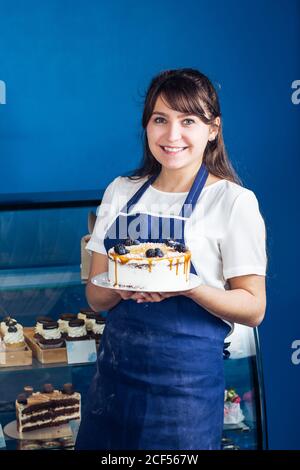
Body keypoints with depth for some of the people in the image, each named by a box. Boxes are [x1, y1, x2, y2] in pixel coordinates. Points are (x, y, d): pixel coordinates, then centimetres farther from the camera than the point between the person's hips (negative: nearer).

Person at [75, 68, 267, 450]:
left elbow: (253, 308, -7)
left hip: (185, 376, -4)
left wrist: (188, 287, -24)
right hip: (115, 366, 4)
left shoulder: (234, 201, -7)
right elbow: (96, 296, 7)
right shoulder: (120, 192, 6)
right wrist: (123, 288, -15)